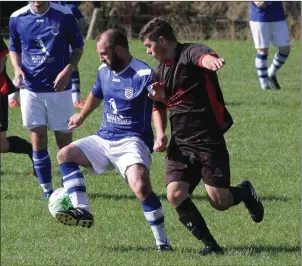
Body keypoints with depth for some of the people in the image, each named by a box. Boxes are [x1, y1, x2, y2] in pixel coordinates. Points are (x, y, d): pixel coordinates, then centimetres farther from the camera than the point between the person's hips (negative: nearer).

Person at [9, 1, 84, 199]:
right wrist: (17, 68, -4)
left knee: (65, 140, 2)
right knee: (38, 139, -1)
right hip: (31, 89, 2)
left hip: (59, 88, -2)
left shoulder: (64, 16, -6)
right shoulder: (17, 19, 0)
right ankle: (47, 189, 9)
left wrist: (67, 71, -10)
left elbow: (78, 47, 4)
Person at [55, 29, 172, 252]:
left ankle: (162, 242, -16)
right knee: (65, 155, 0)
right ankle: (82, 210, -10)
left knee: (141, 187, -28)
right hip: (104, 139, 8)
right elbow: (96, 95, 29)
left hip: (132, 142, -8)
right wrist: (82, 116, 47)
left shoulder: (144, 74, -18)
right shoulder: (104, 72, 8)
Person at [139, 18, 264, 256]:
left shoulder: (190, 53, -9)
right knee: (175, 194, -15)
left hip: (209, 140, -7)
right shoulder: (159, 72, 14)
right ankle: (211, 245, -1)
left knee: (220, 201, -10)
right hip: (180, 144, 7)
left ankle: (245, 192, 26)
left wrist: (211, 60, -62)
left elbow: (204, 56, -36)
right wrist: (161, 134, 10)